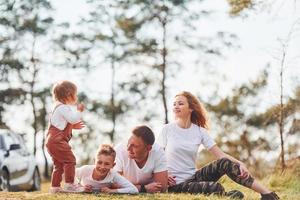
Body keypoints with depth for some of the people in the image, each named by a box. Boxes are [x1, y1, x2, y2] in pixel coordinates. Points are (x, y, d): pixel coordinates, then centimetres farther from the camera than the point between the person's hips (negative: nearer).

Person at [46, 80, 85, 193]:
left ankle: (55, 186, 18)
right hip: (57, 140, -11)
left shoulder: (60, 107, 22)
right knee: (70, 160, -10)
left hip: (52, 141, 11)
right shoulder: (63, 107, -13)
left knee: (59, 164, 15)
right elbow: (73, 118, -21)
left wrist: (73, 126, 19)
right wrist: (79, 110, -7)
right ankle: (69, 185, -11)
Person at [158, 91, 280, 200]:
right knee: (215, 188, -31)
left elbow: (220, 155, -2)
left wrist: (239, 164, -19)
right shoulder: (167, 129, -2)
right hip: (176, 184, -4)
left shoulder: (199, 131, 5)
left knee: (224, 163, -21)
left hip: (193, 177, 4)